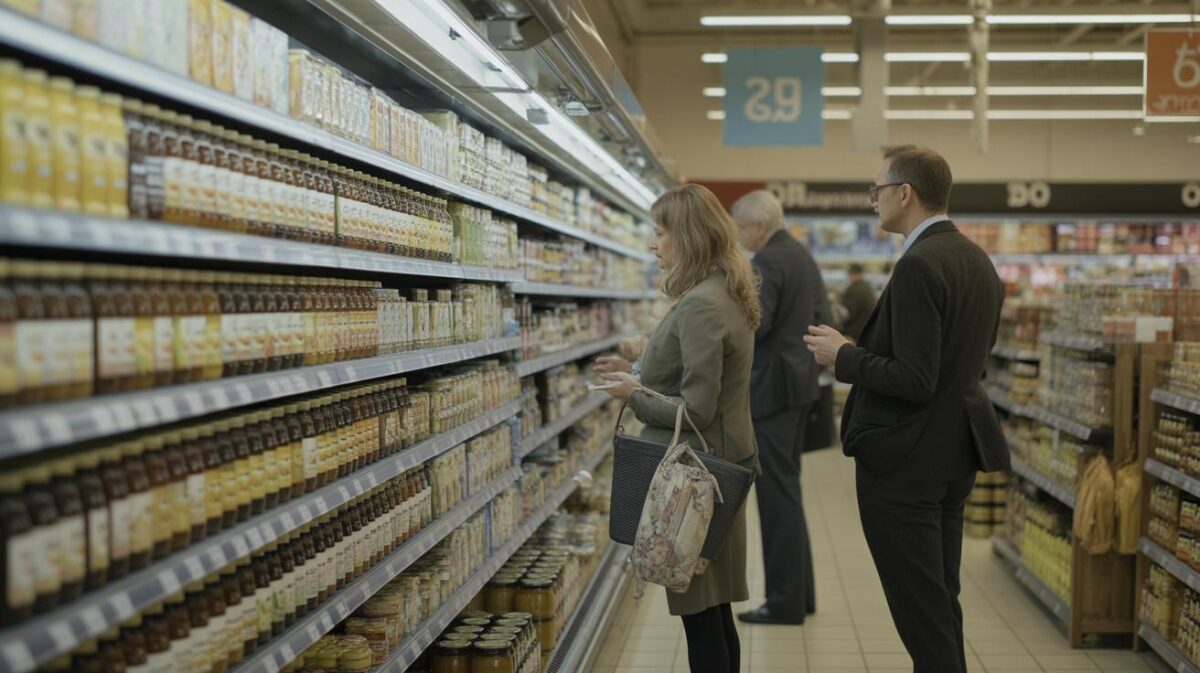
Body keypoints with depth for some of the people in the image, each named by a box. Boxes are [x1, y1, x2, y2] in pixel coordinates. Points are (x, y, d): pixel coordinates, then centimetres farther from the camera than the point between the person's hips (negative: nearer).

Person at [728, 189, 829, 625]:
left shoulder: (767, 262, -15)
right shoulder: (803, 256, 14)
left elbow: (755, 323, -24)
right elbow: (822, 317, 17)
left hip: (772, 389, -10)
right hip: (800, 382, 10)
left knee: (777, 492, -4)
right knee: (787, 488, 16)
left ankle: (785, 602, 2)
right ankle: (800, 593, 23)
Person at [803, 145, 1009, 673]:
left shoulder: (918, 266, -21)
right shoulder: (977, 260, 10)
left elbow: (915, 380, -25)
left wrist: (843, 356, -11)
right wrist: (863, 347, 18)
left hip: (904, 460, -10)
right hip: (956, 453, 10)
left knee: (920, 610, 0)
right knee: (940, 601, 19)